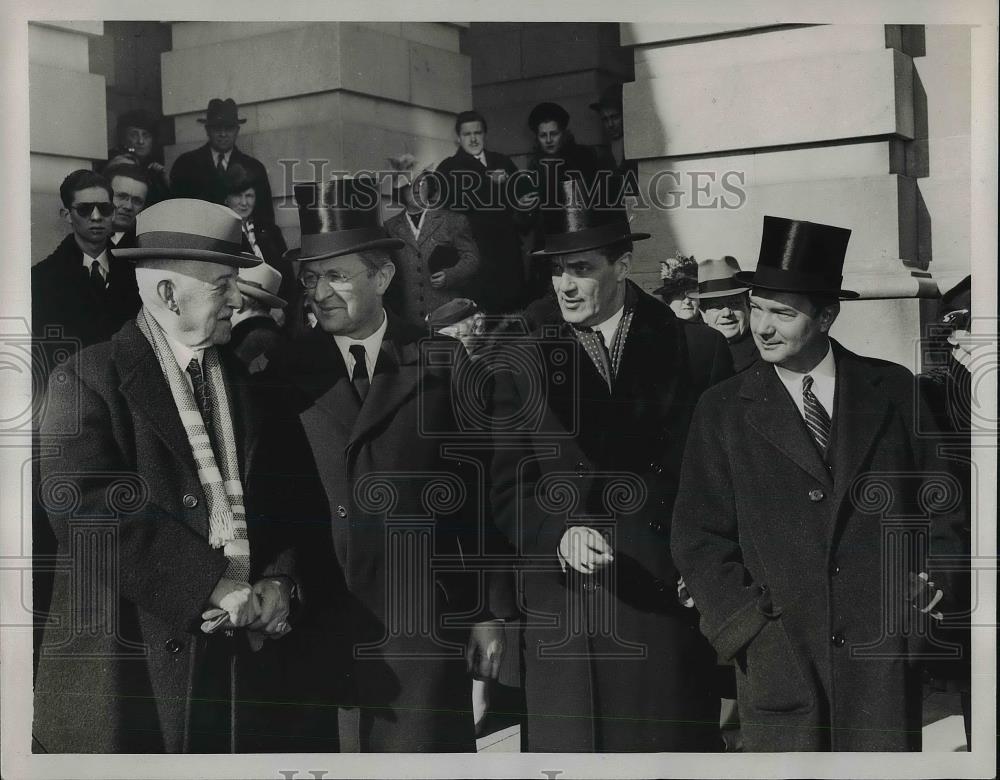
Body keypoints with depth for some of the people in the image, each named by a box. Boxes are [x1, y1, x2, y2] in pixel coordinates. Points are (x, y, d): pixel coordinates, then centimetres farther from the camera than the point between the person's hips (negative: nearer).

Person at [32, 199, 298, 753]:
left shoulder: (239, 381, 14)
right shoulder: (91, 377, -6)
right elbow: (88, 507, -19)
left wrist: (277, 581, -5)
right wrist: (210, 586, -20)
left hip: (233, 645, 5)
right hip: (129, 655, -5)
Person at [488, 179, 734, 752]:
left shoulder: (698, 350, 5)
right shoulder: (520, 366, 6)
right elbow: (506, 488, 2)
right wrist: (560, 536, -16)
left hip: (670, 597, 0)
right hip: (564, 607, 1)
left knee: (677, 744, 6)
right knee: (571, 747, 5)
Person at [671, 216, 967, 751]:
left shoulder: (893, 391, 6)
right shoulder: (722, 411, 5)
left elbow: (939, 503, 13)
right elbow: (699, 539, 4)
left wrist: (937, 575, -3)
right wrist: (749, 627, -6)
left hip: (884, 654, 1)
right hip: (777, 660, 0)